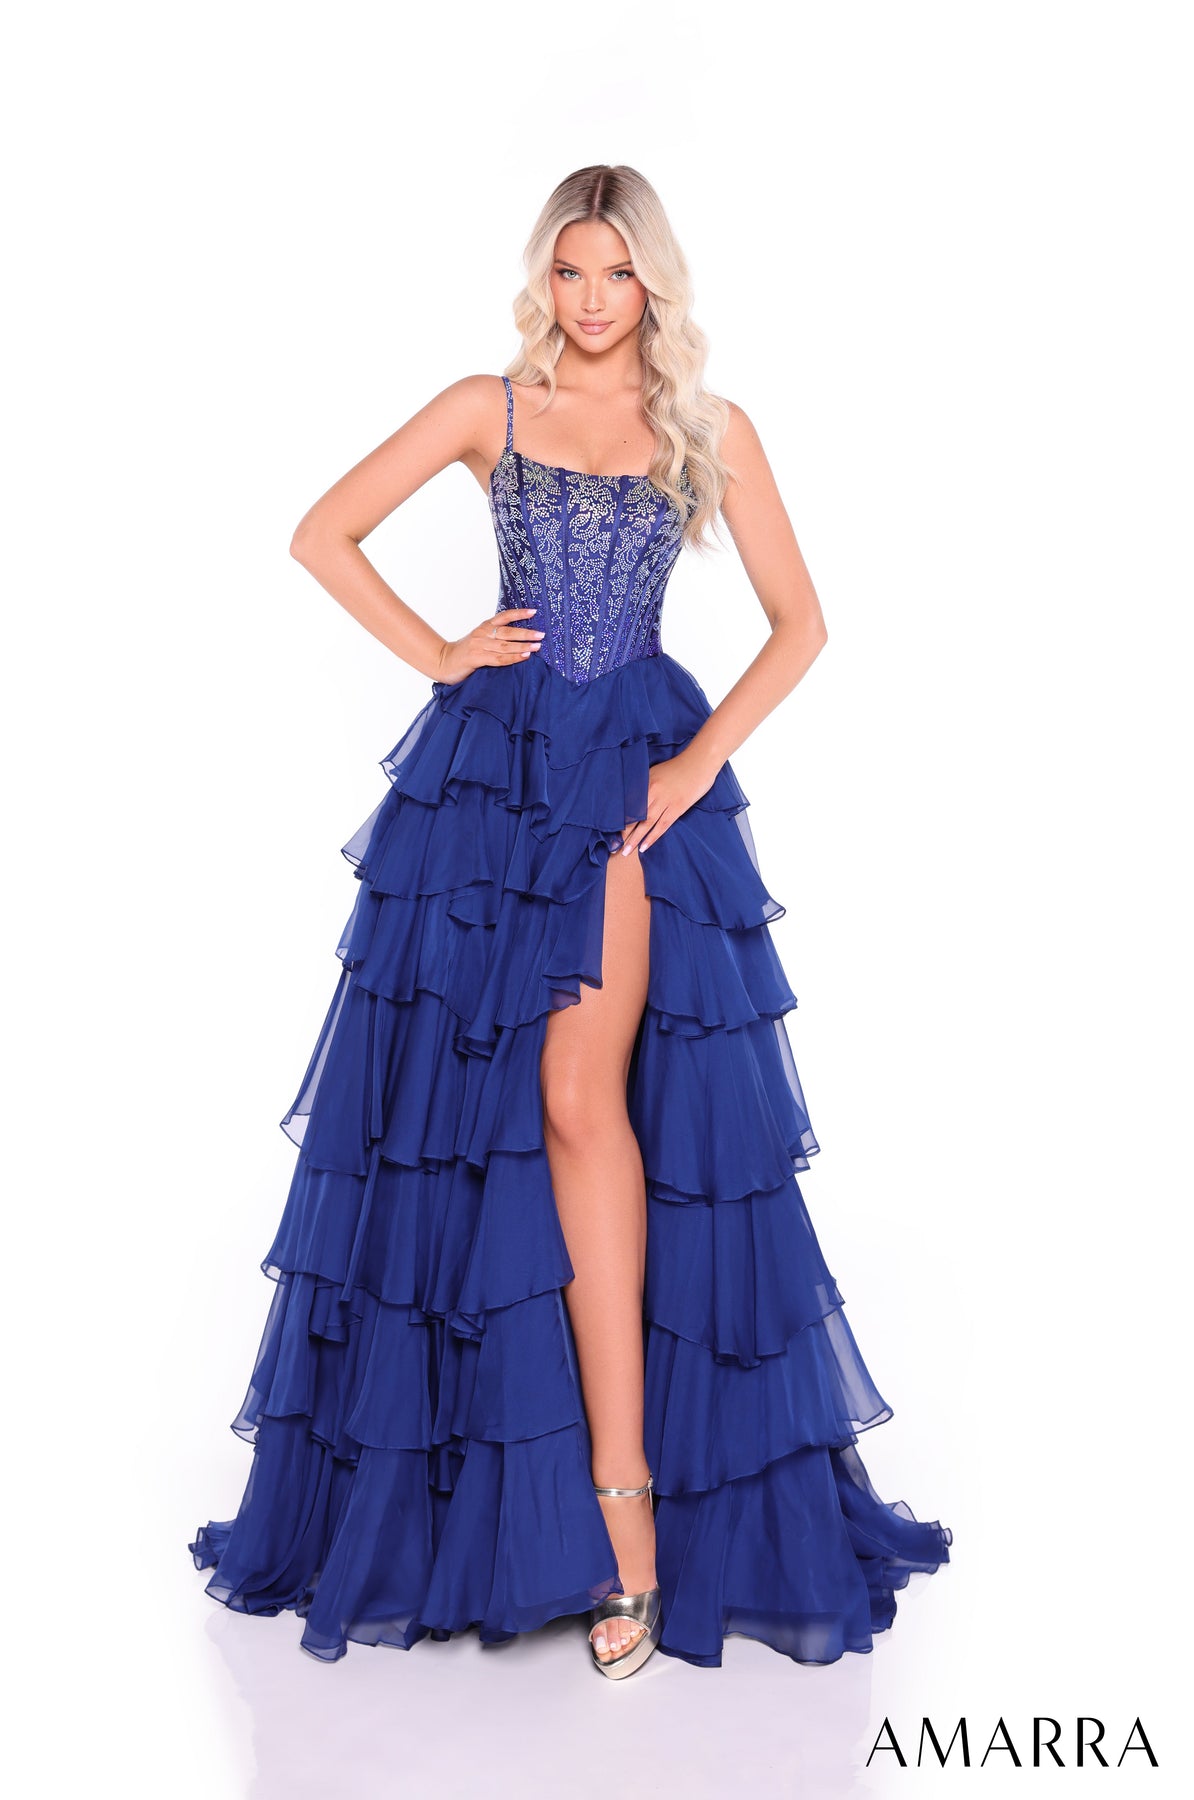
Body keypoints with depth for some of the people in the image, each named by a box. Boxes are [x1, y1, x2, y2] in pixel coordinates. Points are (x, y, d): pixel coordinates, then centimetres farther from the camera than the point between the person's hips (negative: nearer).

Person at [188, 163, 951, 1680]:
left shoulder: (711, 429, 9)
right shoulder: (490, 407, 10)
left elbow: (799, 619, 7)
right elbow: (322, 533, 10)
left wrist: (702, 760, -5)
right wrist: (435, 654, 1)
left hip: (638, 771, -2)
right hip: (494, 761, 2)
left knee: (581, 1090, -16)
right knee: (455, 1090, -1)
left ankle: (619, 1488, -8)